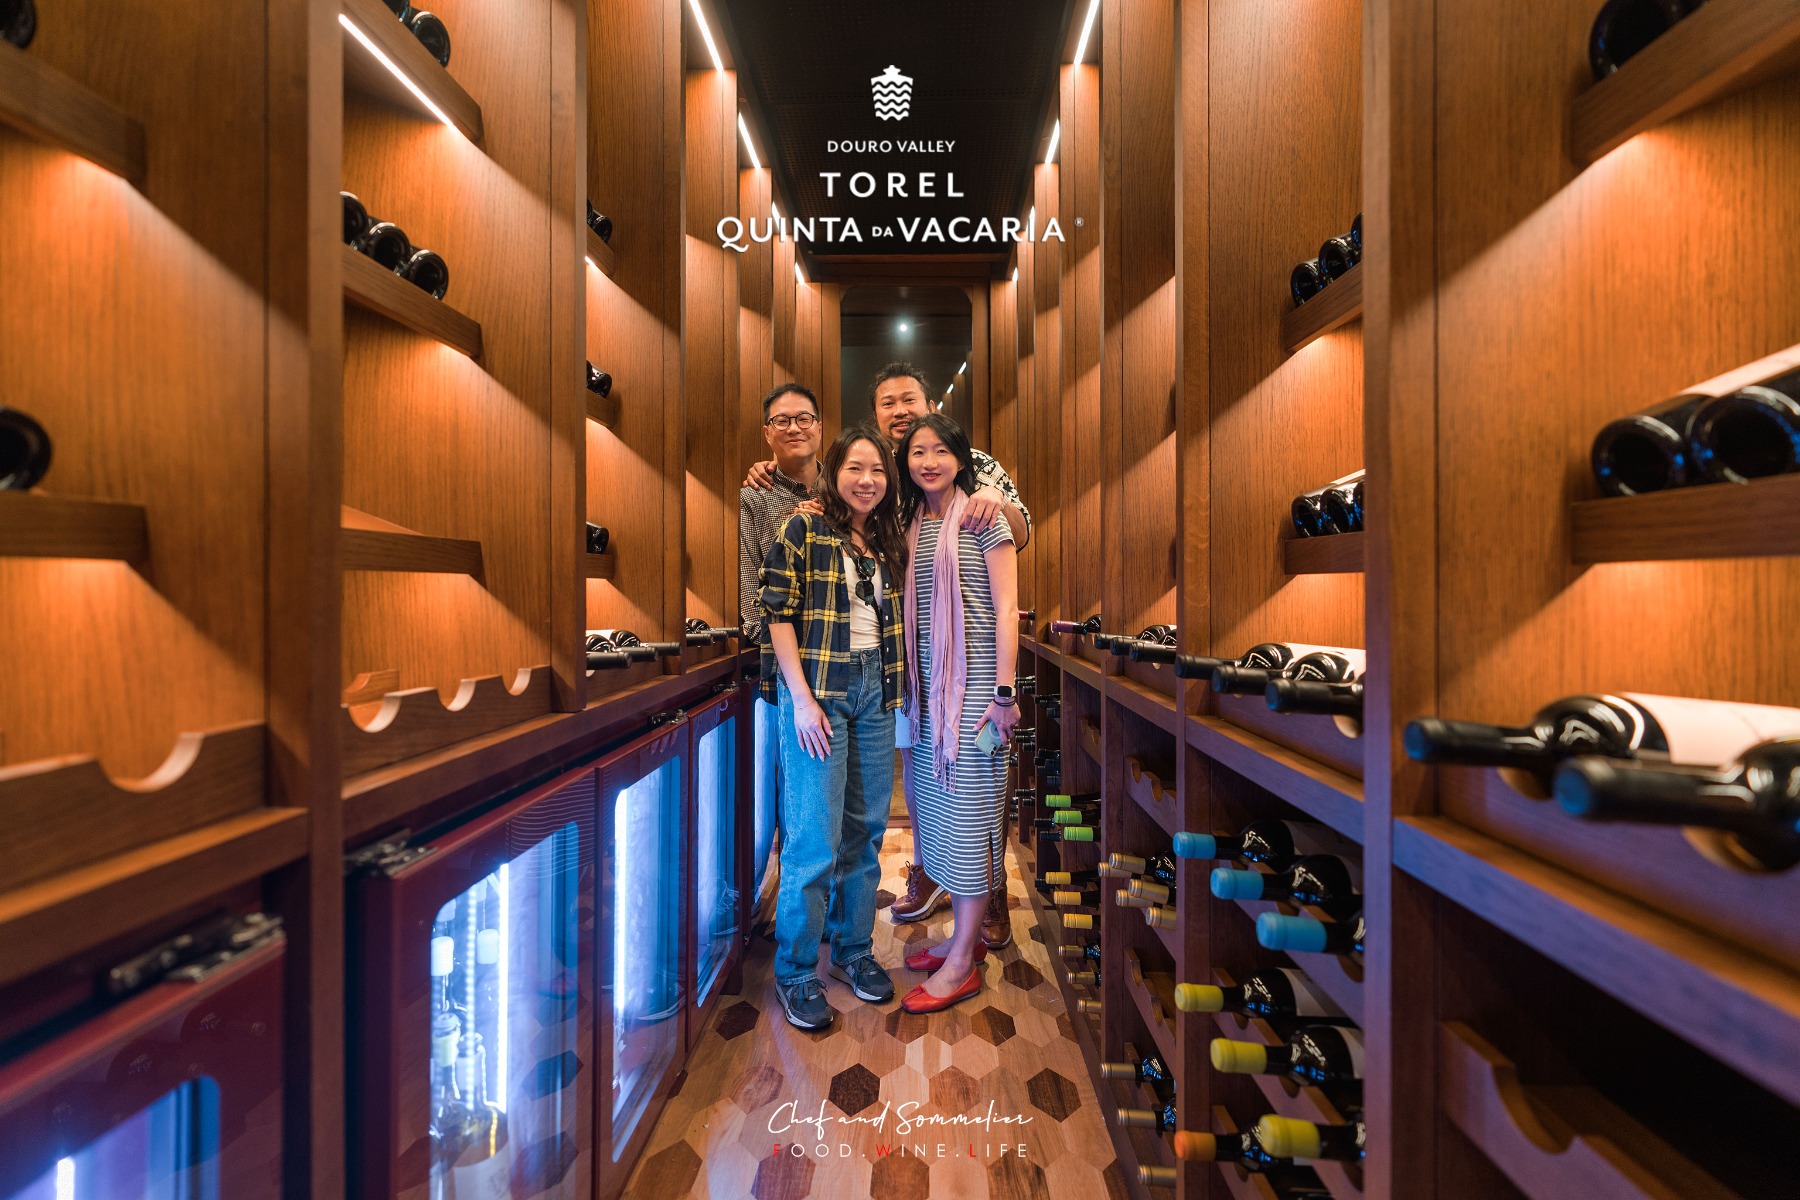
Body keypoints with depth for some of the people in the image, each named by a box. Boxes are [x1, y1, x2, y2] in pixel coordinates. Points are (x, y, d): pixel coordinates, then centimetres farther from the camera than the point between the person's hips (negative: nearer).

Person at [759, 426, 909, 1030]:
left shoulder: (887, 540, 12)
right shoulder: (803, 529, -5)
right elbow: (779, 615, -10)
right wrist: (802, 700, -15)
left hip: (873, 689, 6)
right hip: (816, 688, -5)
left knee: (866, 829, 13)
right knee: (815, 838, 0)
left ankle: (853, 949, 34)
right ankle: (794, 971, 21)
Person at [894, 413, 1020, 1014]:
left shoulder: (984, 518, -4)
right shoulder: (910, 526, 13)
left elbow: (1005, 609, -8)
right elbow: (909, 612, 14)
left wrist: (1004, 692, -13)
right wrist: (911, 685, 9)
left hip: (975, 686, -6)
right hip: (929, 688, 6)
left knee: (971, 809, 0)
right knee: (939, 806, 12)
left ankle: (962, 964, 14)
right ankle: (966, 935, 29)